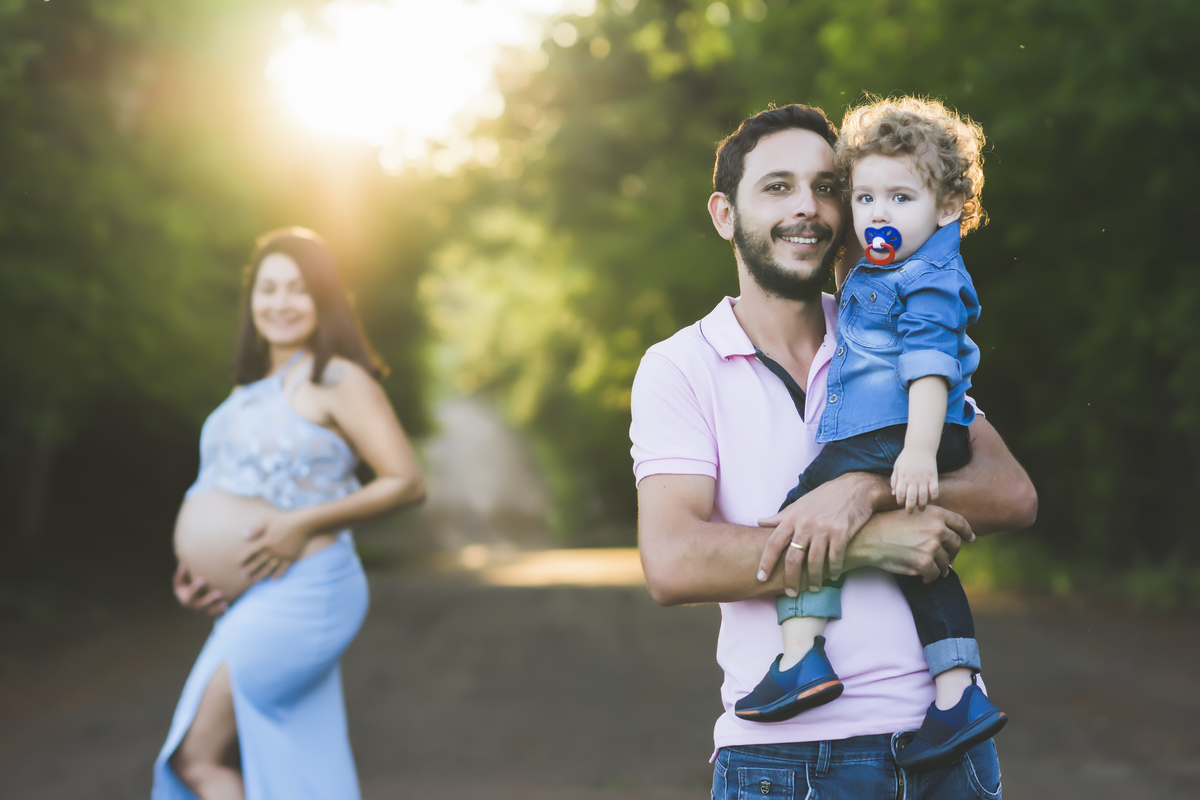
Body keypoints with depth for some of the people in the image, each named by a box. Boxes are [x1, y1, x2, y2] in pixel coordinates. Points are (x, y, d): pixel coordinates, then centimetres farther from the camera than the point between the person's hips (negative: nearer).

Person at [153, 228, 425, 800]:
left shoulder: (337, 381, -8)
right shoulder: (254, 388, 16)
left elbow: (406, 482, -12)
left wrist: (303, 525, -19)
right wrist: (197, 564, 9)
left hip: (303, 595, -9)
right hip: (252, 603, 9)